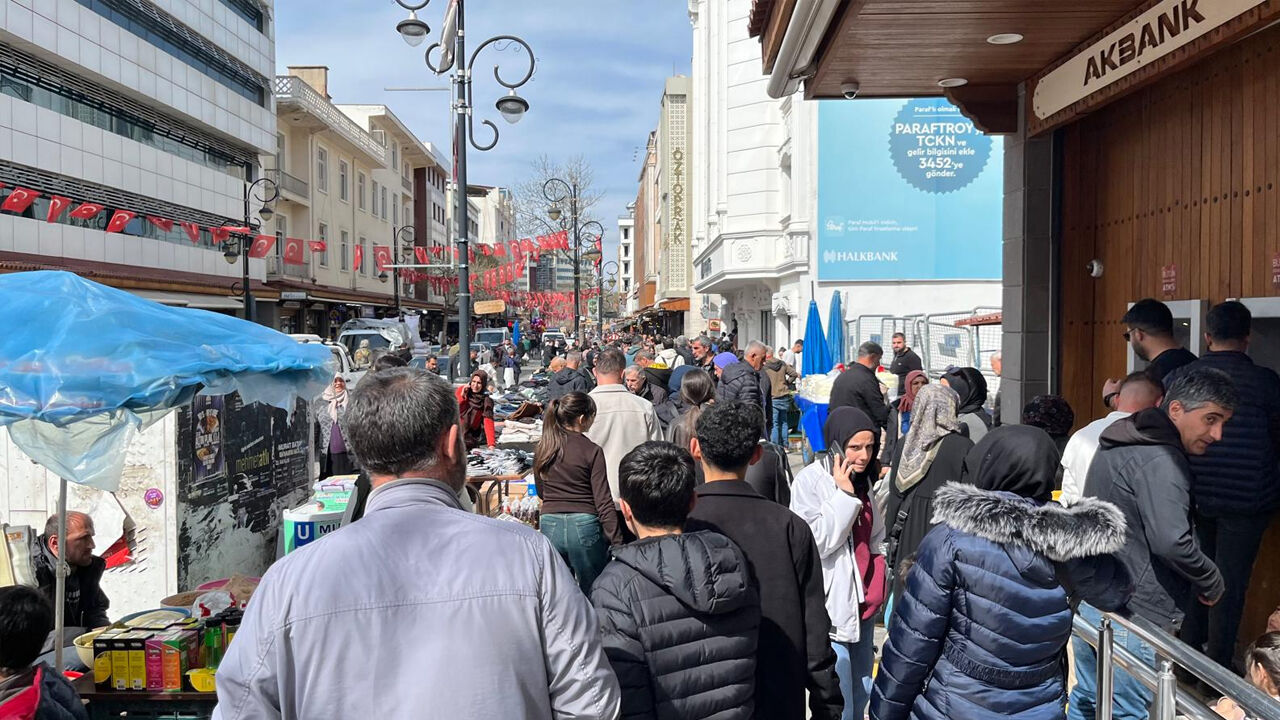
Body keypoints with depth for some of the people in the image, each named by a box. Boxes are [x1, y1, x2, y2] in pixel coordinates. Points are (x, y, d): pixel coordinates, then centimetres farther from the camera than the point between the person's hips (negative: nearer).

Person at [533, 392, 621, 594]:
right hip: (584, 527, -4)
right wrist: (618, 543, -9)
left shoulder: (541, 449, 5)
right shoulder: (591, 451, -9)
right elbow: (603, 502, -11)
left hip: (550, 526, 4)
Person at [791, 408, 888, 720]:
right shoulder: (810, 480, -14)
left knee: (862, 693, 17)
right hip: (832, 605, -7)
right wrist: (844, 494, -20)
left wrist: (878, 588, 16)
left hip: (863, 602, 8)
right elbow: (817, 542, -21)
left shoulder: (864, 479, 9)